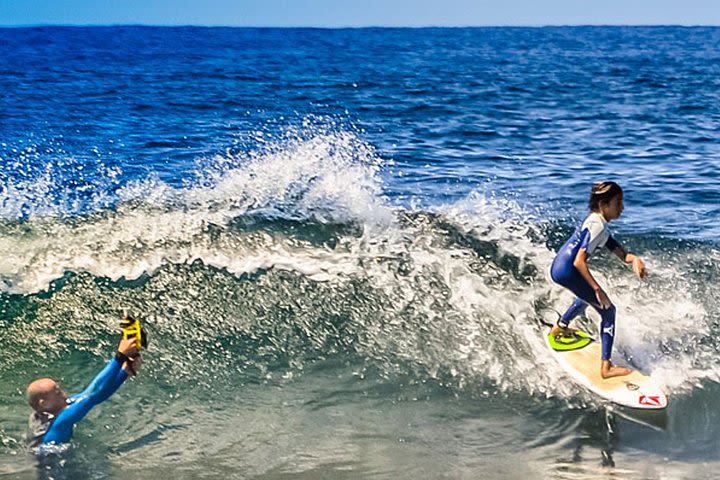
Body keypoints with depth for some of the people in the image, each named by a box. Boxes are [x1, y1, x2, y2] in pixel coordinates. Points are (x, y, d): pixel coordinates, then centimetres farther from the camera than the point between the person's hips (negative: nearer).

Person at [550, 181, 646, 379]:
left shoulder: (597, 222, 15)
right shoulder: (597, 225, -16)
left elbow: (620, 253, 11)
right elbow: (579, 262, -23)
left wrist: (635, 259, -11)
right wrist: (598, 289, -22)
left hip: (558, 268, 10)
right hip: (566, 270, -10)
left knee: (587, 295, 39)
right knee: (608, 310, -4)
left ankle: (560, 327, 58)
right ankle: (606, 367, -7)